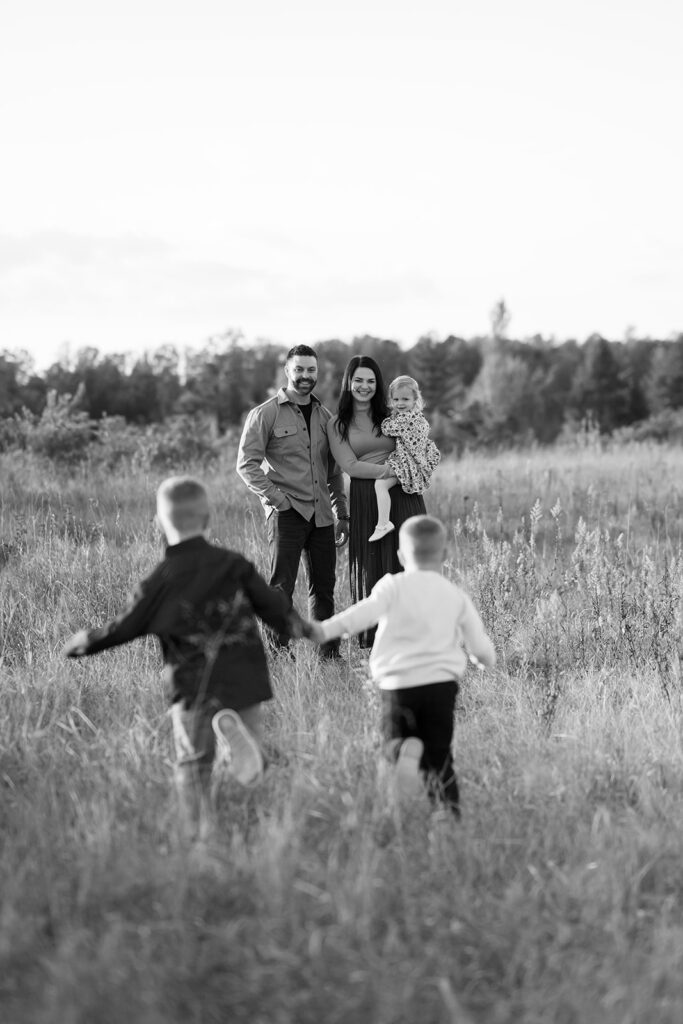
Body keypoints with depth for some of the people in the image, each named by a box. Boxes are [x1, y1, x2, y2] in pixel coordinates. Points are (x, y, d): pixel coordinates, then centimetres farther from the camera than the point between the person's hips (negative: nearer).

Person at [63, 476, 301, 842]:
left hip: (193, 686, -1)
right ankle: (233, 729, -27)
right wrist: (296, 626, 27)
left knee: (192, 764, 13)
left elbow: (127, 627, 3)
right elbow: (271, 603, 7)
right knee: (251, 768, 5)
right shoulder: (233, 564, 0)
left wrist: (86, 642, 19)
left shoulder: (160, 580, -4)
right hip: (243, 680, 1)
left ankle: (197, 837, 4)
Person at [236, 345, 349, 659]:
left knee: (324, 587, 8)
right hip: (287, 512, -5)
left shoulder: (324, 416, 16)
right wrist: (275, 497, -13)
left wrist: (342, 515, 16)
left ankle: (329, 653, 15)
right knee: (281, 586, -9)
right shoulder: (265, 414, -1)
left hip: (321, 513, 5)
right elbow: (246, 463, -5)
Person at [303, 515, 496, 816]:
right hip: (441, 682, 2)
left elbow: (365, 613, -17)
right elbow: (480, 645, 12)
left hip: (398, 684, -2)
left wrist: (325, 630, -22)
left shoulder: (393, 586, 2)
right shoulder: (456, 596, 10)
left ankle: (405, 749, -19)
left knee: (393, 739, 16)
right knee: (439, 757, 10)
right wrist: (487, 658, 35)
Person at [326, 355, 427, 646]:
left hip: (402, 496, 1)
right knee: (369, 569, -2)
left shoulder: (391, 417, 13)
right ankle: (371, 642, 3)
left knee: (406, 565, -4)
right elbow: (350, 466, -5)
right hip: (365, 500, -1)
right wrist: (394, 470, -14)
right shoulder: (337, 425, 7)